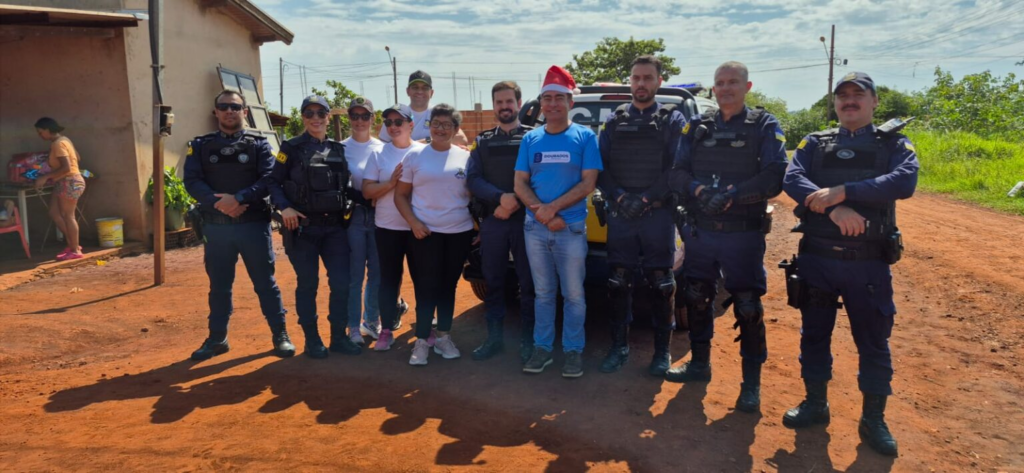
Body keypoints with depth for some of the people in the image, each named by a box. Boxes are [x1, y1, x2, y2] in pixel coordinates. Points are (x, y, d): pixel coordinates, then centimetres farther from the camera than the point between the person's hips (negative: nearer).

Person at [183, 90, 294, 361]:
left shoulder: (259, 144, 3)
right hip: (216, 226, 2)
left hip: (254, 224, -2)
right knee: (219, 284, 11)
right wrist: (218, 202, -18)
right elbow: (192, 182, -2)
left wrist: (238, 198, -21)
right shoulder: (200, 146, 8)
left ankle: (280, 335, 14)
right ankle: (217, 338, 24)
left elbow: (269, 179, -9)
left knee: (265, 282, 4)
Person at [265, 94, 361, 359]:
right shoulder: (292, 148, 0)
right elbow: (274, 182, -3)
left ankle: (339, 337, 15)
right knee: (307, 284, 4)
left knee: (341, 282, 1)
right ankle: (312, 339, 17)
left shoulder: (338, 149, 10)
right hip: (303, 227, -3)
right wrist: (284, 208, -18)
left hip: (335, 226, 3)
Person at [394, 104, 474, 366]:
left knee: (448, 286, 12)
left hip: (460, 231, 2)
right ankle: (422, 340, 10)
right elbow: (400, 195, 3)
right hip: (425, 232, -2)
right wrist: (413, 222, -10)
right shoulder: (415, 156, 1)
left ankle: (443, 336, 24)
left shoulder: (465, 157, 5)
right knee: (427, 287, 0)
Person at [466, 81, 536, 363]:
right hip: (491, 222, 3)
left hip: (525, 220, -2)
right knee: (493, 282, 9)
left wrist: (515, 204, -15)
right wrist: (501, 198, -16)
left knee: (528, 283, 2)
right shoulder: (482, 142, 12)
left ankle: (527, 340, 14)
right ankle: (495, 338, 20)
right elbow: (473, 179, 0)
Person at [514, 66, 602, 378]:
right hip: (535, 229, 3)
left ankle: (573, 350, 16)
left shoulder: (585, 137, -1)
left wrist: (552, 208, -16)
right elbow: (520, 184, 3)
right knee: (543, 293, 12)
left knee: (573, 294, 4)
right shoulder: (530, 139, 7)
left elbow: (588, 183, -8)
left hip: (572, 229, -3)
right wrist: (543, 214, -12)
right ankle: (542, 347, 22)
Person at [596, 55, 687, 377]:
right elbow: (600, 168, 5)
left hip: (659, 215, -2)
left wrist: (647, 199, -15)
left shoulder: (672, 120, 4)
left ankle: (662, 351, 13)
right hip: (620, 215, 2)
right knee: (618, 284, 5)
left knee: (660, 285, 2)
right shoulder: (614, 121, 12)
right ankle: (619, 347, 17)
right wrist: (619, 197, -11)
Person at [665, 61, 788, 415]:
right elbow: (678, 172, 3)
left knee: (748, 308, 0)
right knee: (697, 299, 13)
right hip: (699, 230, 4)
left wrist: (732, 194, -23)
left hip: (743, 234, -4)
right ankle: (699, 364, 32)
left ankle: (751, 383, 12)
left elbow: (774, 178, -11)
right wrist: (698, 189, -17)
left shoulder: (765, 126, -1)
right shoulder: (697, 127, 9)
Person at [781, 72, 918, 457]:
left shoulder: (894, 144, 4)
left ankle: (873, 420, 22)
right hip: (816, 258, 2)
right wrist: (833, 208, -25)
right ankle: (815, 404, 29)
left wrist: (842, 190, -24)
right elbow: (792, 179, -10)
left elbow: (905, 182, -16)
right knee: (814, 334, 12)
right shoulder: (815, 143, 8)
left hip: (869, 262, -1)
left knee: (873, 341, 6)